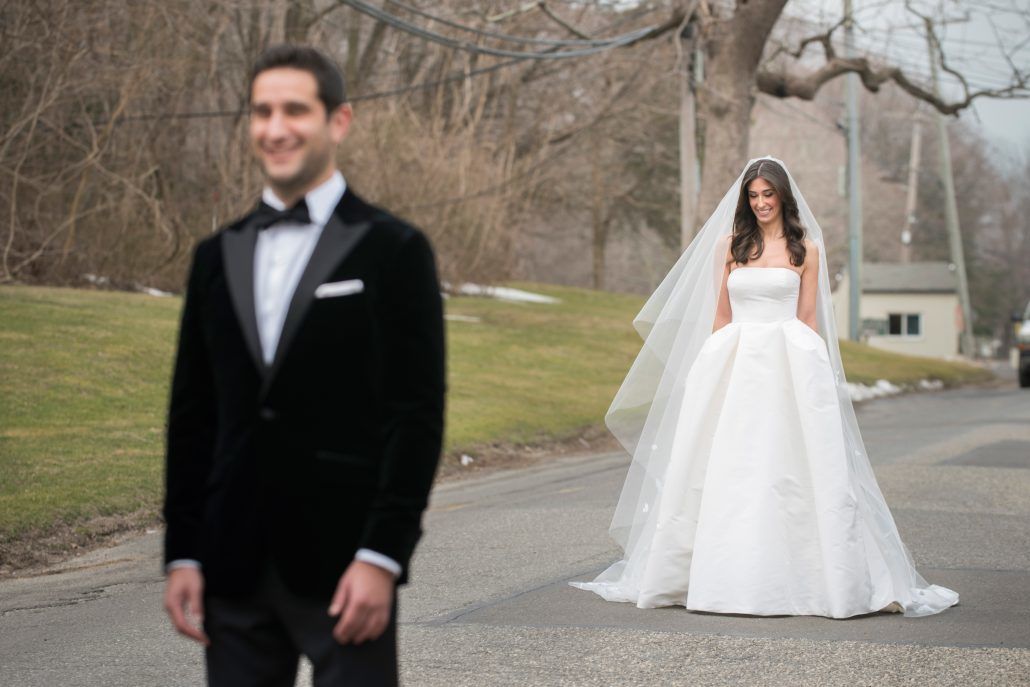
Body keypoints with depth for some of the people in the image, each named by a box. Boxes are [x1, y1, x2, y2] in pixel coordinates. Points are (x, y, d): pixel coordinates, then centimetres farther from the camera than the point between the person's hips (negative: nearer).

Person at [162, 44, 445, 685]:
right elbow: (192, 415, 12)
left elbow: (418, 415, -7)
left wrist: (382, 557, -13)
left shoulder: (394, 250, -2)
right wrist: (182, 555, 6)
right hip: (234, 567, 4)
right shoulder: (218, 255, 12)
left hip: (342, 565, -4)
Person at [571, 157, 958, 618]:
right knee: (728, 470, -1)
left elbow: (808, 317, 6)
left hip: (790, 365, -2)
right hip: (736, 365, 2)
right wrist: (717, 366, 5)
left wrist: (805, 368, -1)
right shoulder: (728, 244, 11)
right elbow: (719, 315, 12)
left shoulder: (805, 248, 6)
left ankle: (794, 575, -2)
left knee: (789, 469, -6)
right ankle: (730, 575, 5)